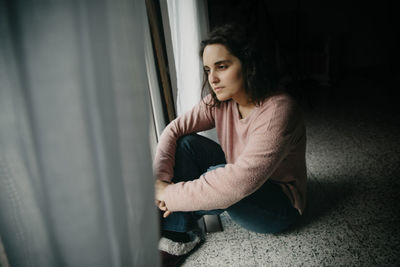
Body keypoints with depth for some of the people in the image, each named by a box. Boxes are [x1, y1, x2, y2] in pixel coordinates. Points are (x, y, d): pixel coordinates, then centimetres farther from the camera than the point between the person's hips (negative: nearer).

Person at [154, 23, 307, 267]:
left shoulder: (278, 111, -32)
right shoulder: (219, 101, -8)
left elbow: (240, 180, -42)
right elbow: (175, 129, -12)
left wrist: (171, 195, -35)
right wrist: (160, 181, -26)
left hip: (281, 203, -6)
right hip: (240, 183, 7)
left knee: (218, 177, -34)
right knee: (187, 144, -10)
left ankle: (180, 224, 1)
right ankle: (179, 236, -10)